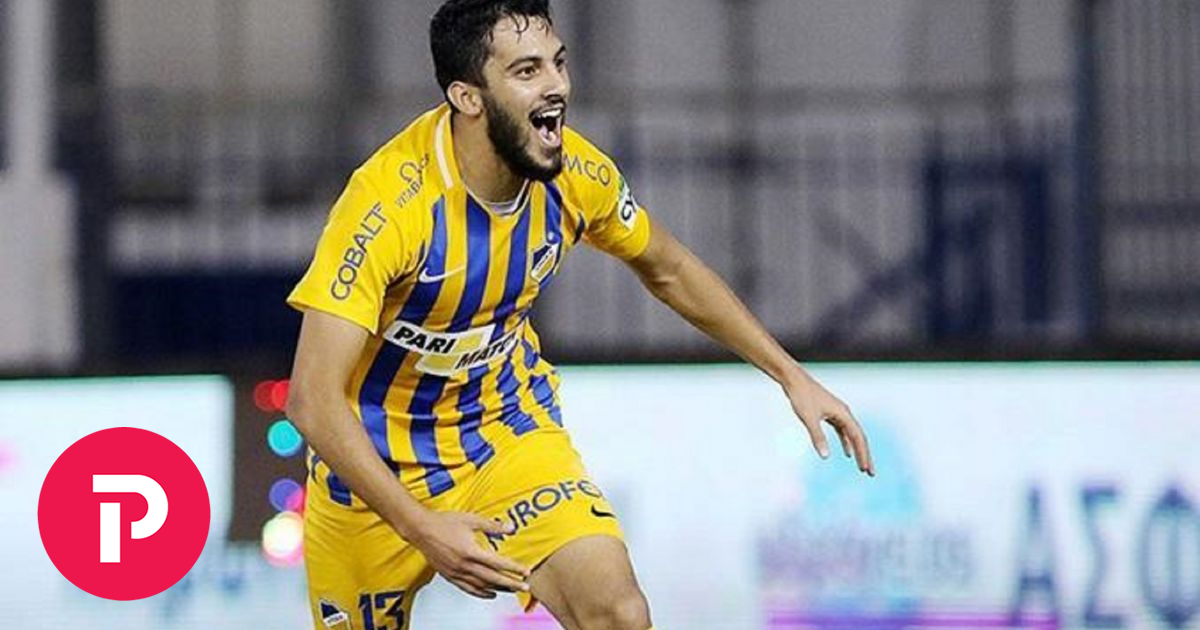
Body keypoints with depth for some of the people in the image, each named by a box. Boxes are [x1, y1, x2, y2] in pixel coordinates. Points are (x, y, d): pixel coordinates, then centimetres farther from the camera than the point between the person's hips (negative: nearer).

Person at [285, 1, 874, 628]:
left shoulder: (574, 174, -13)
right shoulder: (388, 203, -31)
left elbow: (667, 270, 9)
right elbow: (313, 399, -32)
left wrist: (790, 375, 6)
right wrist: (422, 529, -38)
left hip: (509, 428, 3)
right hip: (378, 466, -3)